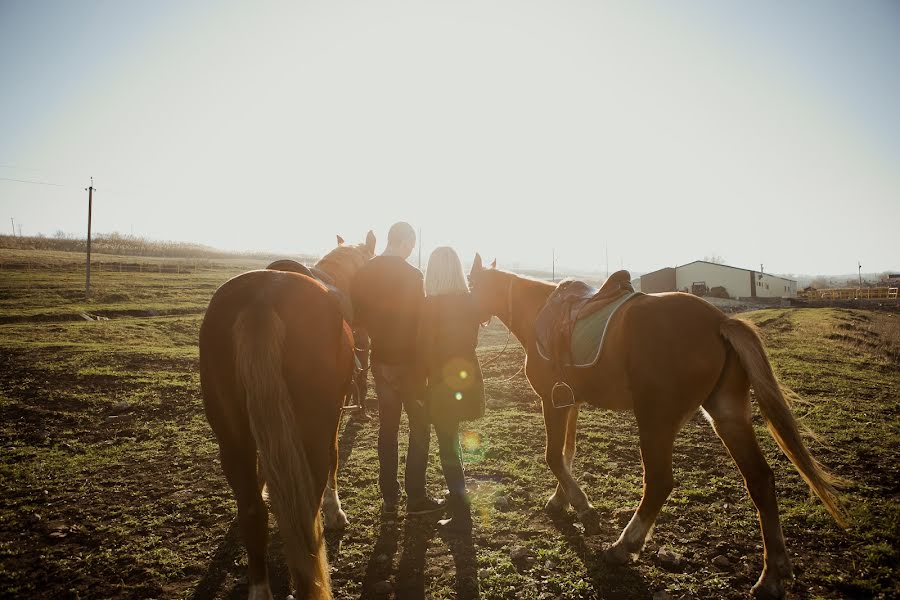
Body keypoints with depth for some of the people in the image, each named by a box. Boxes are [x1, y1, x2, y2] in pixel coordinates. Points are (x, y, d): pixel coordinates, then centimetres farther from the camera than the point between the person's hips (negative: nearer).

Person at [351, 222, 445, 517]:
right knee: (420, 427, 8)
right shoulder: (411, 275, -16)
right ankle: (415, 498, 13)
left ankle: (389, 499, 20)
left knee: (387, 427, 14)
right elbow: (418, 320, -15)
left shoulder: (364, 273, 2)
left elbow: (356, 315, 6)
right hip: (408, 361, -6)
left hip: (380, 360, 6)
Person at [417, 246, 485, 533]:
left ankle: (462, 517, 9)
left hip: (442, 380, -6)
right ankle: (457, 495, 39)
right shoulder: (469, 301, 0)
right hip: (468, 373, 6)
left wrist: (423, 375, 0)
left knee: (448, 445, 4)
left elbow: (425, 348, -13)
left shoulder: (430, 305, -17)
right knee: (452, 440, 24)